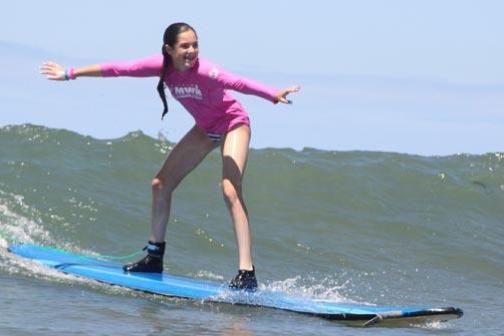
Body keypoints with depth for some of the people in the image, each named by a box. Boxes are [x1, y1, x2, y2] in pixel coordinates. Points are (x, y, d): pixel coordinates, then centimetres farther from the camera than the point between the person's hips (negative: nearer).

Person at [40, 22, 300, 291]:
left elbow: (237, 83, -51)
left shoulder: (204, 71, -34)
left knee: (230, 190, -25)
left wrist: (274, 96, -67)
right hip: (204, 129, 7)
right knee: (161, 184, 8)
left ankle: (246, 273, -29)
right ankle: (154, 257, 24)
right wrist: (70, 74, -4)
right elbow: (118, 69, -10)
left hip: (232, 124, -7)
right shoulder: (162, 66, -17)